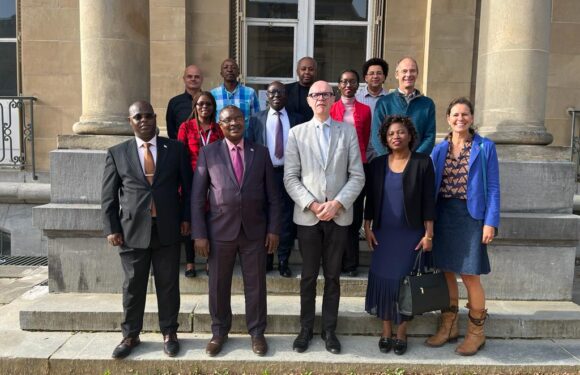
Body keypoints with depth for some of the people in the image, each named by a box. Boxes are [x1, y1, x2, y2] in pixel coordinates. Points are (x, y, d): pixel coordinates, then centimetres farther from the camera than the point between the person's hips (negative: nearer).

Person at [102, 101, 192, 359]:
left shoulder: (176, 149, 5)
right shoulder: (117, 153, 5)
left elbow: (188, 186, 7)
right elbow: (109, 196, 5)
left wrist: (186, 217, 0)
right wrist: (111, 228, -1)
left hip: (168, 229, 0)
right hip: (132, 230, 0)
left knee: (168, 284, 9)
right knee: (133, 285, 10)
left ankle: (169, 333, 24)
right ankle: (130, 335, 27)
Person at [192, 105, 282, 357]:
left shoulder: (261, 152, 5)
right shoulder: (208, 153, 1)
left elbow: (273, 195, 5)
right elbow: (197, 197, -2)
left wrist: (273, 229, -1)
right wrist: (199, 234, -7)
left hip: (255, 231, 1)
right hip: (220, 230, 0)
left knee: (255, 284, 10)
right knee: (218, 285, 12)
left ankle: (257, 332, 28)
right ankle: (219, 332, 32)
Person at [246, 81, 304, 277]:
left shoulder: (296, 119, 5)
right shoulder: (256, 119, 6)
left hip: (288, 174, 0)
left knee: (287, 219, 4)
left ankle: (283, 261, 17)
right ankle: (266, 260, 22)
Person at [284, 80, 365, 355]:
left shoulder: (348, 131, 5)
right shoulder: (296, 133, 4)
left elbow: (357, 175, 0)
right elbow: (290, 178, -2)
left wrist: (338, 203, -13)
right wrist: (312, 204, -13)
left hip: (339, 216, 1)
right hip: (307, 216, 0)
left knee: (333, 276, 11)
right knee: (308, 276, 10)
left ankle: (329, 329, 26)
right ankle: (306, 328, 26)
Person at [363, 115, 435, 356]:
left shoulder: (422, 162, -4)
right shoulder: (377, 164, 4)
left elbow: (428, 201, -5)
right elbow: (371, 198, 8)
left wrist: (429, 233, -7)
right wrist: (367, 227, 2)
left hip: (411, 234, -2)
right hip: (383, 234, 2)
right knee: (384, 279, 5)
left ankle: (401, 334, 20)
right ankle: (386, 332, 20)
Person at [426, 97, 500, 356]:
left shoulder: (485, 147, -1)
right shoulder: (439, 149, 8)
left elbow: (492, 188, -3)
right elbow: (431, 186, 8)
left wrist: (490, 222, -10)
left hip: (470, 215, -3)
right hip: (443, 216, 4)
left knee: (470, 276, 0)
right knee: (446, 272, 9)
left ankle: (476, 332, 19)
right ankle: (448, 327, 25)